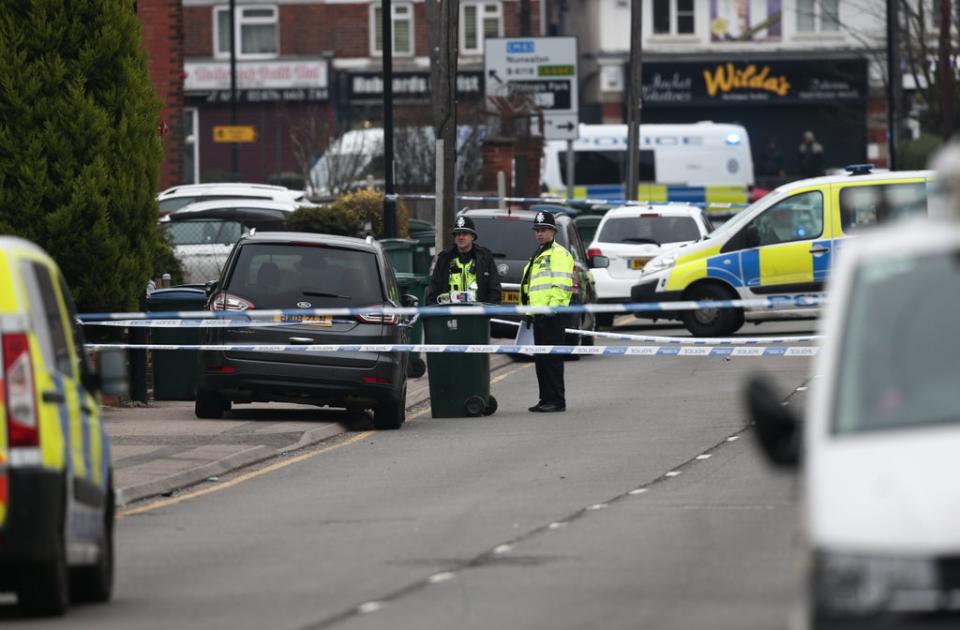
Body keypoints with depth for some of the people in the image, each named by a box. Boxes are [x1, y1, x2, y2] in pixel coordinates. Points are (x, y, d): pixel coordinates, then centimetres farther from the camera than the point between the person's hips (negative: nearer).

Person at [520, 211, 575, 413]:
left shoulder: (559, 254, -7)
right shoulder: (538, 256, 24)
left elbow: (562, 285, -16)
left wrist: (554, 306, -22)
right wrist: (529, 311, 26)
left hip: (552, 314, -10)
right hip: (539, 314, 10)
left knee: (551, 358, -10)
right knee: (541, 358, 11)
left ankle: (556, 400, -9)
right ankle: (546, 398, 16)